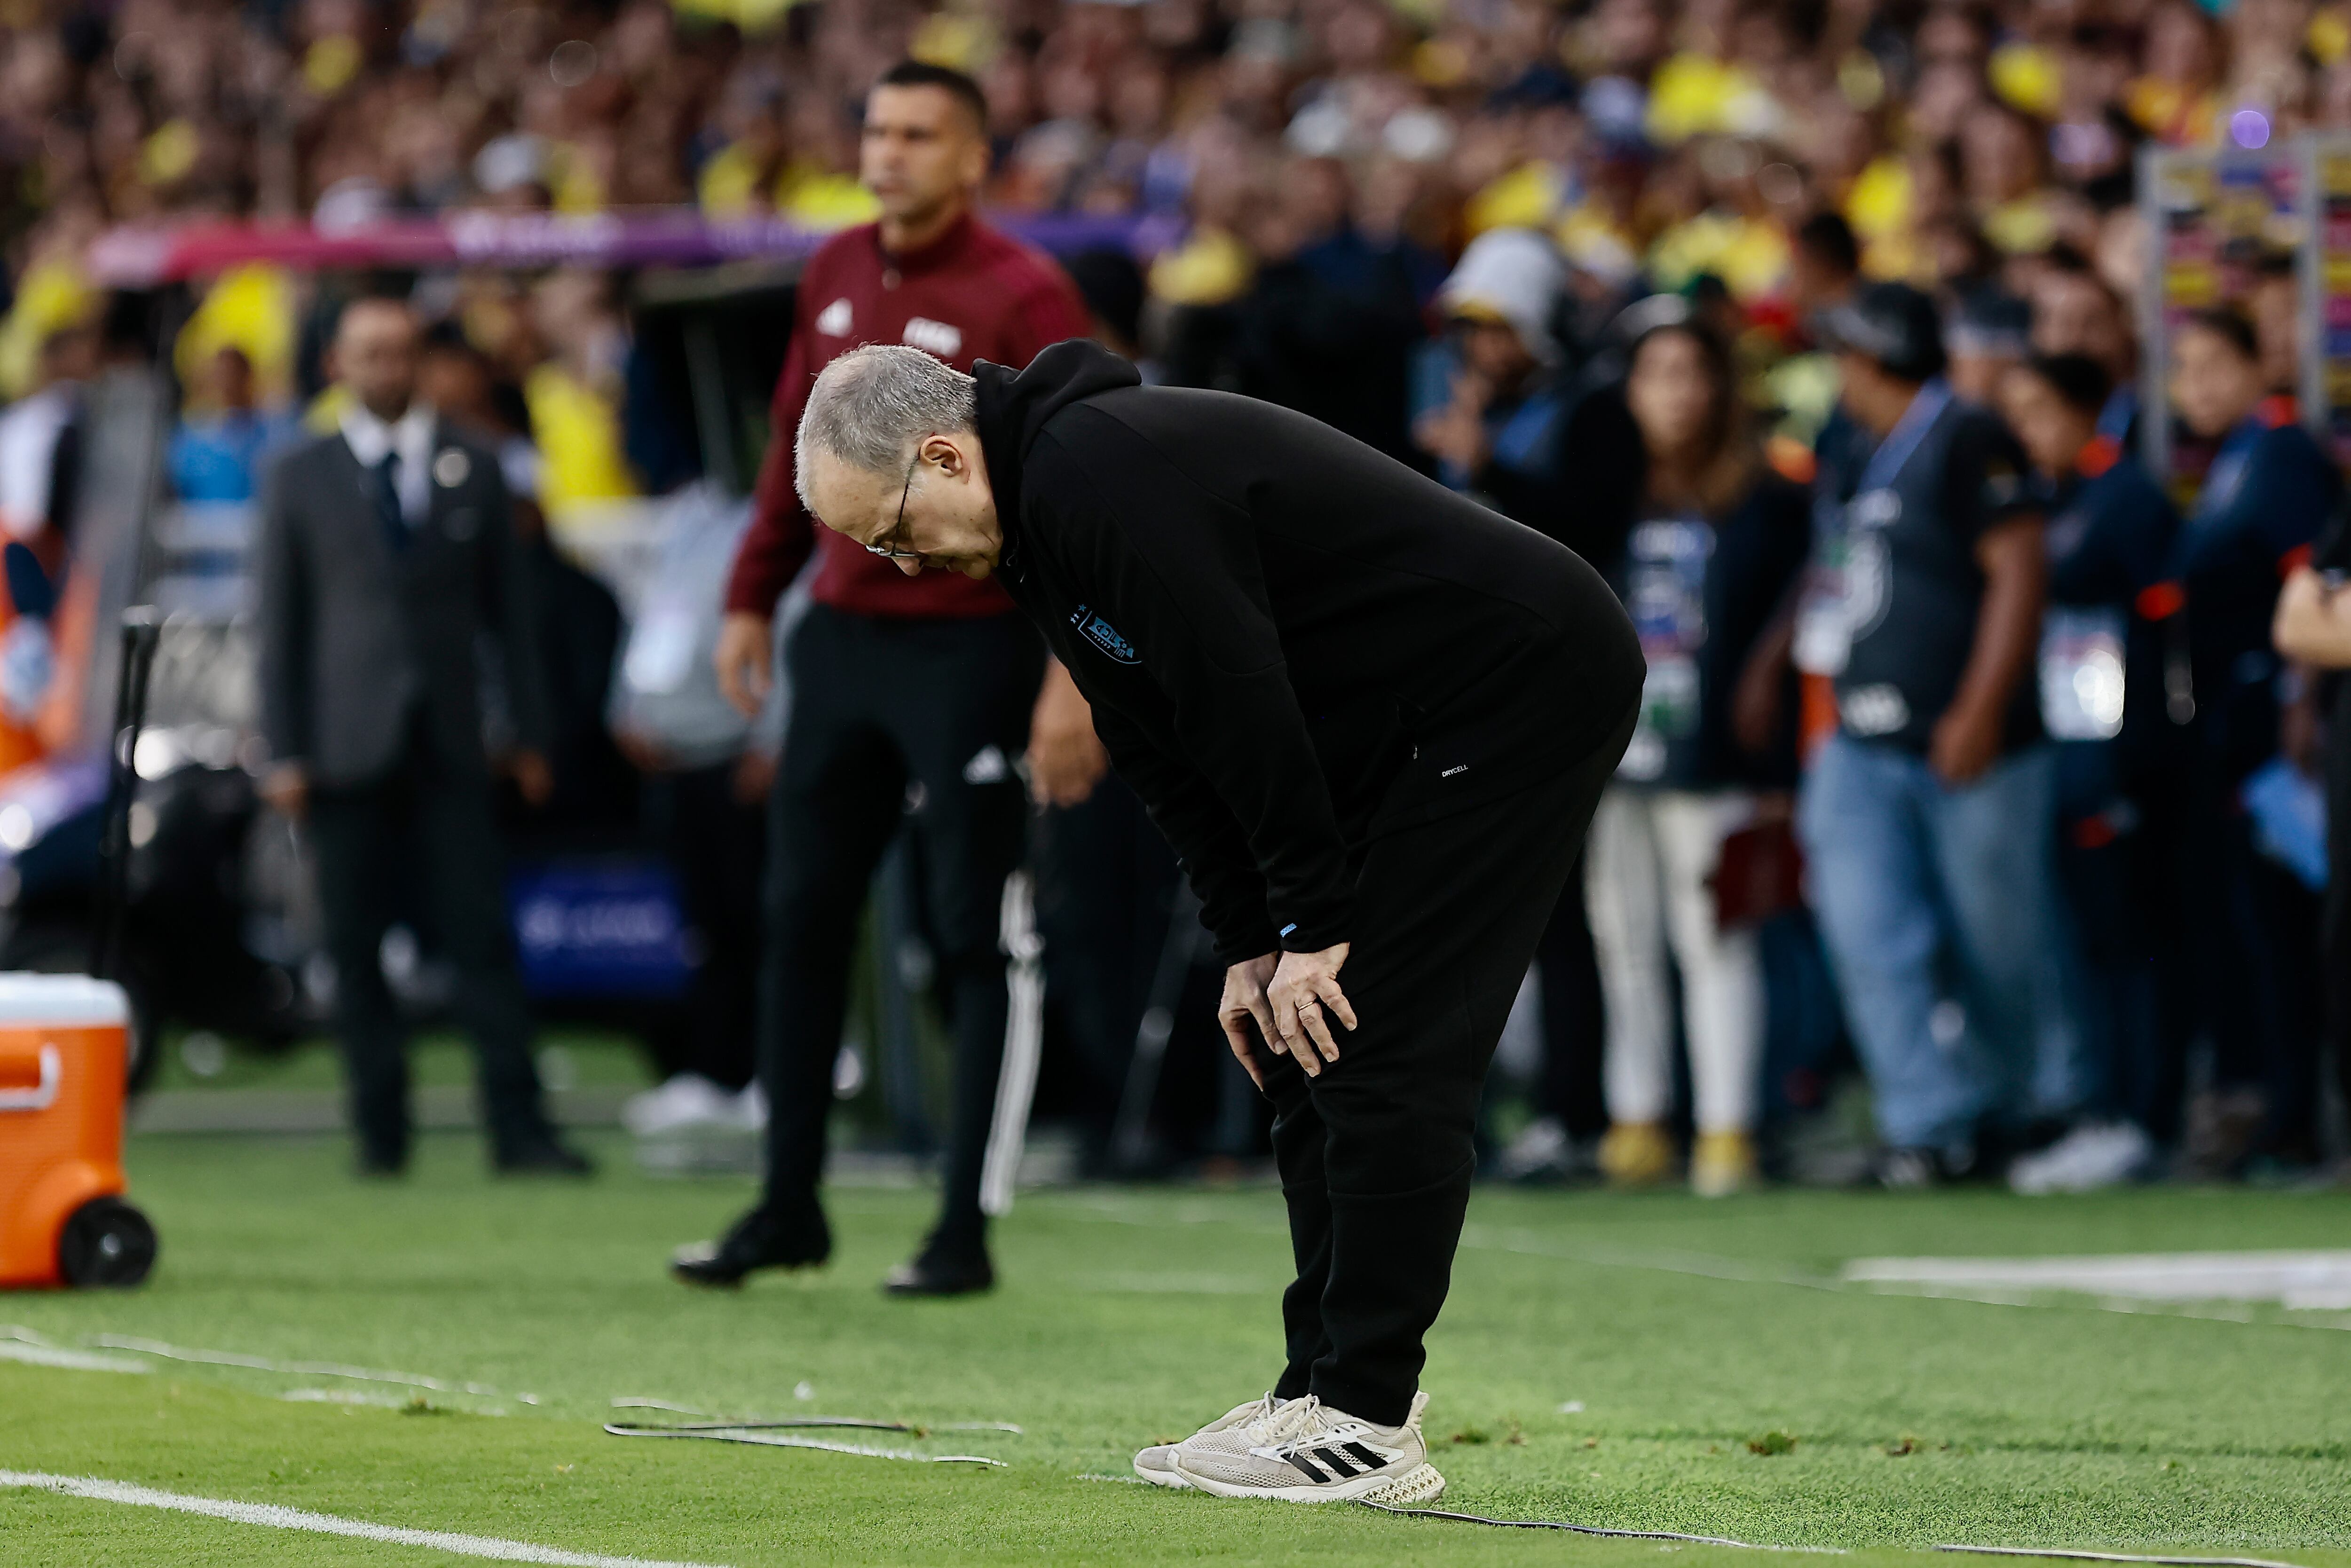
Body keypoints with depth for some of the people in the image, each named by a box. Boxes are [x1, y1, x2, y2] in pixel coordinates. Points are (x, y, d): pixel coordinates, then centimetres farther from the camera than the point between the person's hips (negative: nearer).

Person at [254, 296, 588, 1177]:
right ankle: (380, 1130, 5)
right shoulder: (301, 479, 8)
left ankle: (517, 1128, -8)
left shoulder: (471, 471, 12)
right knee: (356, 947, -1)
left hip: (448, 742, 0)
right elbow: (280, 621, 6)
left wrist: (531, 734, 7)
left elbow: (508, 610, 12)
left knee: (483, 937, -7)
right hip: (349, 744, 0)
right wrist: (286, 754, -1)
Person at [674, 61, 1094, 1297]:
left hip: (971, 650, -6)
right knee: (801, 923, 8)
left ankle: (965, 1229, 4)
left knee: (971, 942, -1)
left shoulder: (1021, 297, -10)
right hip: (843, 636, 7)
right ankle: (788, 1207, 18)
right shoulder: (835, 274, 10)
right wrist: (753, 598, 16)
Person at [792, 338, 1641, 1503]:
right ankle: (1326, 1391, 12)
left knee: (1377, 1049, -11)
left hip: (1526, 682, -10)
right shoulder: (1044, 506, 9)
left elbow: (1242, 703, -24)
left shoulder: (1106, 478, -23)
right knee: (1305, 1047, 9)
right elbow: (1164, 746, 12)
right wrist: (1250, 946, 6)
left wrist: (1311, 927, -17)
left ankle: (1364, 1428, -8)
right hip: (1405, 727, 10)